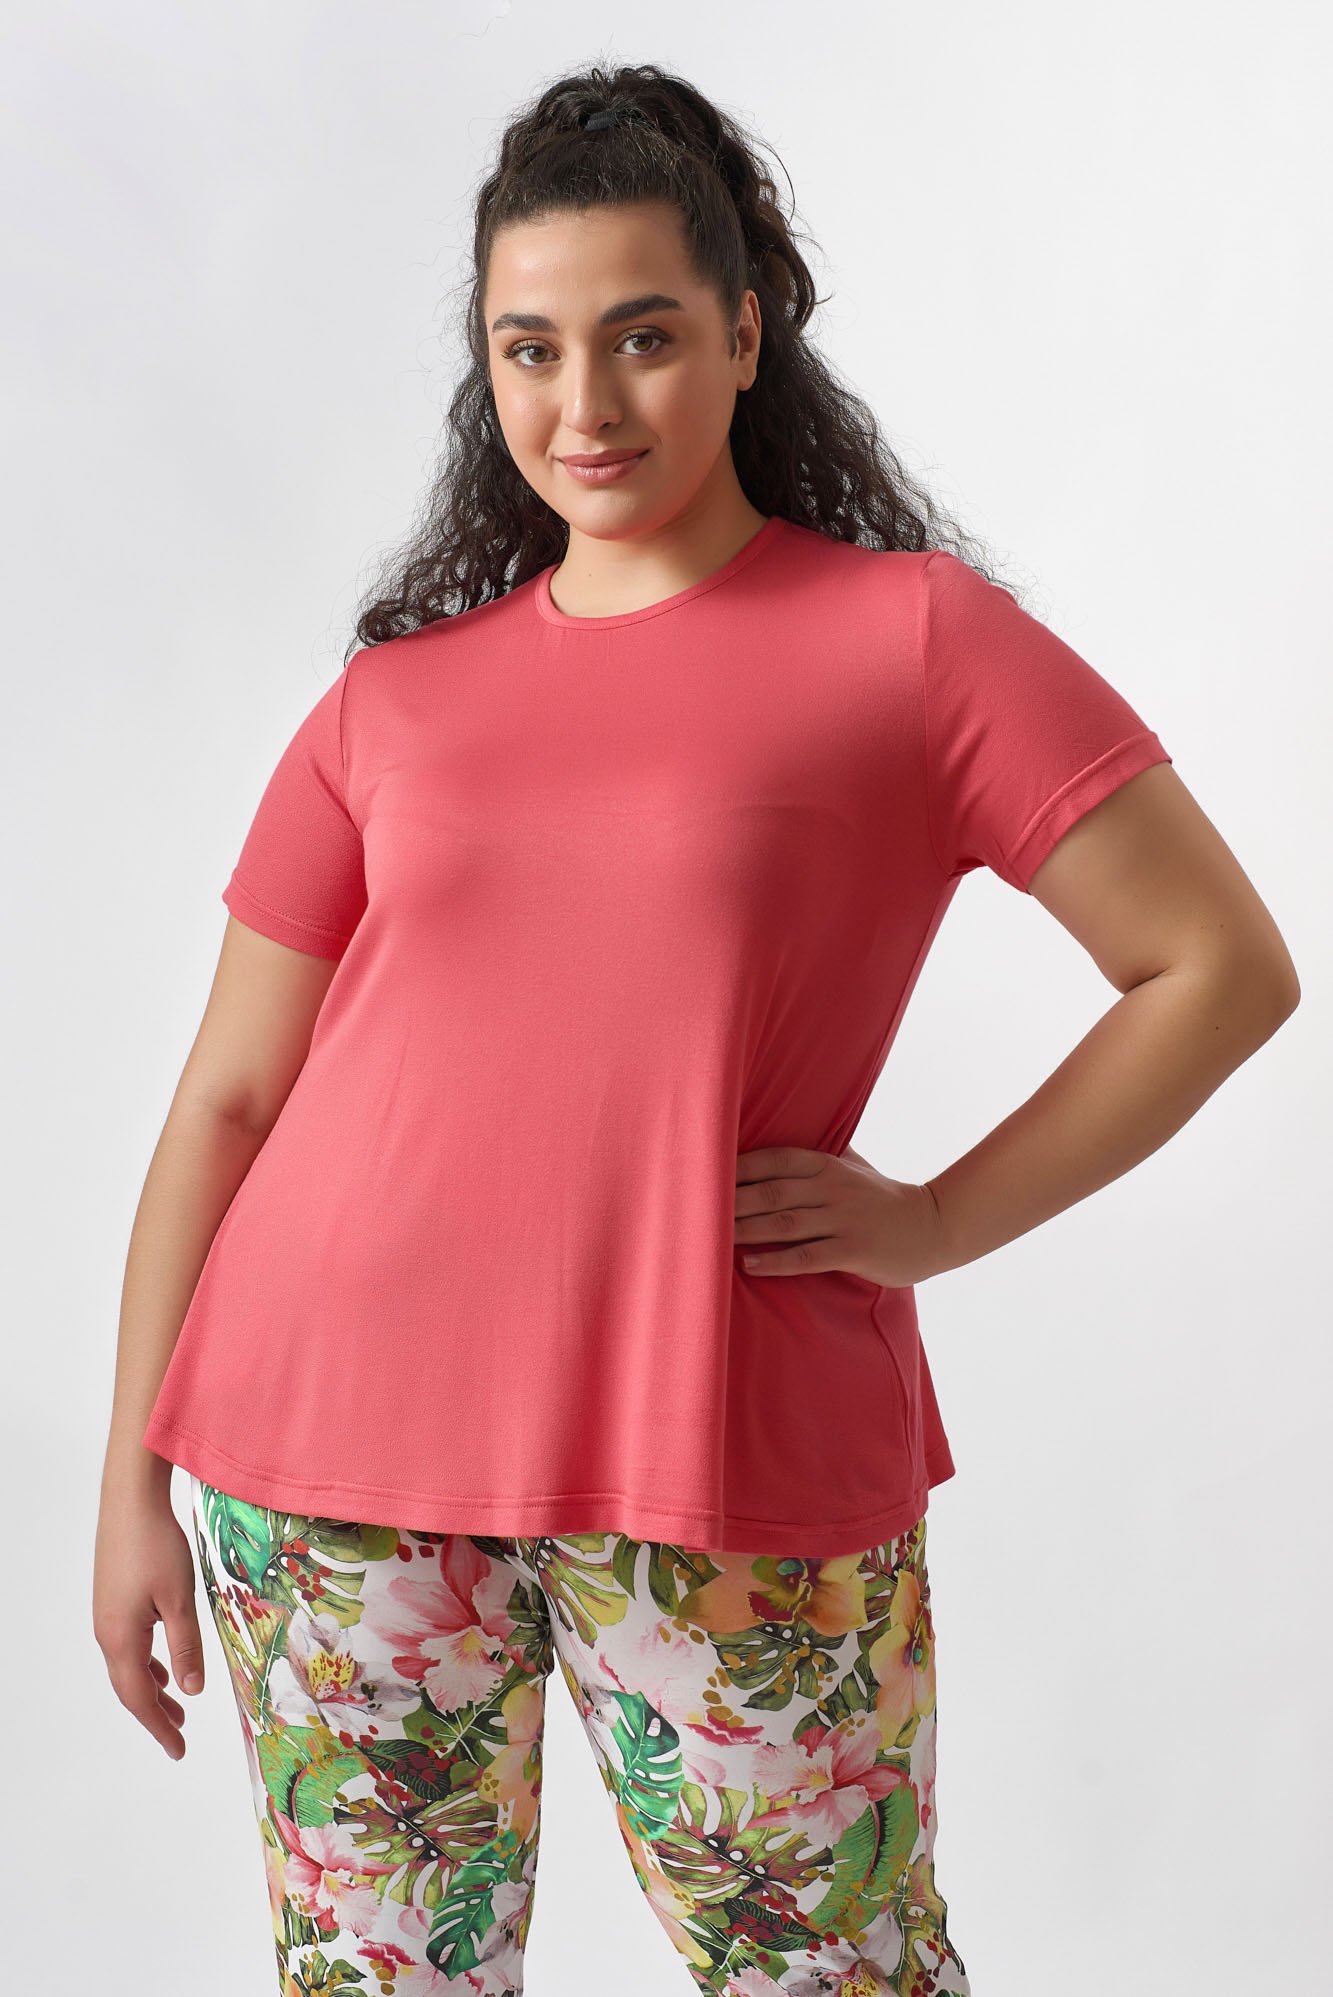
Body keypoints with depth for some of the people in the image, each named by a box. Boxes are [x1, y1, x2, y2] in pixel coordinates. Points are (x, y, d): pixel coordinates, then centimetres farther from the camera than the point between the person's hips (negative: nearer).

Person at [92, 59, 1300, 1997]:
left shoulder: (912, 635, 0)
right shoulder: (395, 699, 8)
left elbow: (1222, 967, 0)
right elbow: (225, 1104, 9)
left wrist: (937, 1223, -5)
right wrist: (133, 1480, 7)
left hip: (725, 1470, -3)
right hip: (336, 1436, 3)